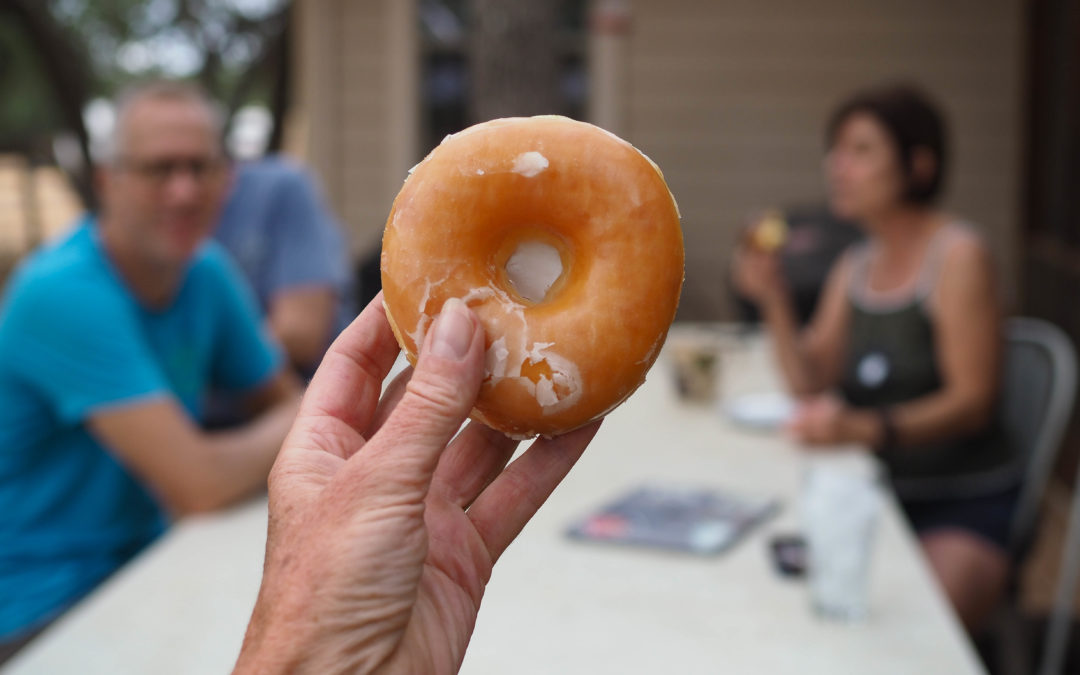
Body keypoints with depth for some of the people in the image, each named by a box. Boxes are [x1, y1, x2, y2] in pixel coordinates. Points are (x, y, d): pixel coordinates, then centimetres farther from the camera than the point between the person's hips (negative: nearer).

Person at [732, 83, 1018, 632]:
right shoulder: (853, 267, 11)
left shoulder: (957, 254, -9)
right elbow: (811, 383, 4)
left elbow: (973, 401, -17)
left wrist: (864, 428, -31)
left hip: (965, 503, -6)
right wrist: (774, 301, -10)